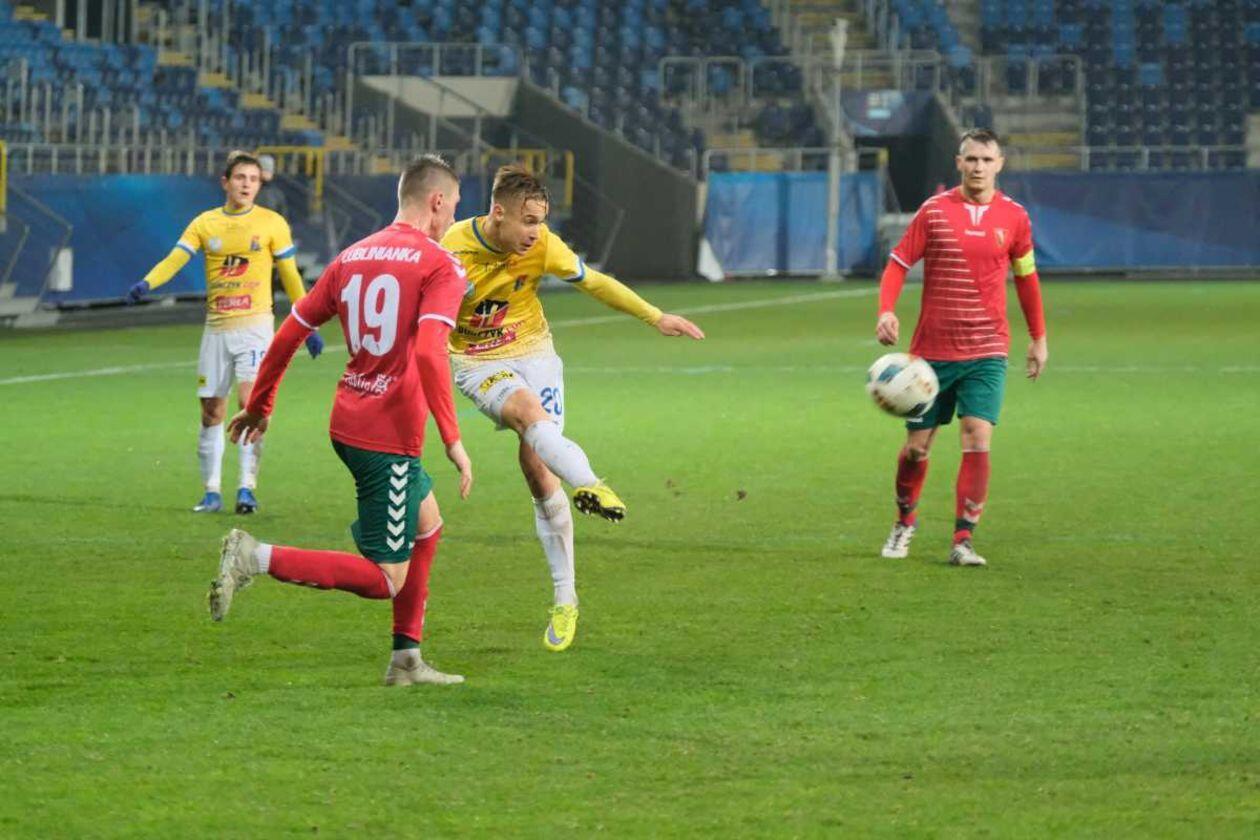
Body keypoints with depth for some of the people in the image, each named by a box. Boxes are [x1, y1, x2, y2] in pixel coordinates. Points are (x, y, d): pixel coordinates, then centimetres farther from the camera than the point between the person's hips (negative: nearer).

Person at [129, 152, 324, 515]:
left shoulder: (272, 223, 2)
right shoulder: (205, 223, 6)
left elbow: (290, 276, 7)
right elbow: (174, 259, -4)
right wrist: (146, 283, -24)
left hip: (254, 324, -3)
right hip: (216, 328, 3)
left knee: (251, 400, -19)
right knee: (212, 413, 5)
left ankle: (247, 488, -17)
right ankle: (211, 492, 15)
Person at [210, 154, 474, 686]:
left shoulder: (351, 258, 12)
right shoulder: (441, 267, -9)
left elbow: (290, 332, 12)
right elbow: (429, 351, -24)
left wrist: (259, 406, 22)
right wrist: (452, 440, -23)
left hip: (348, 423, 9)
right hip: (389, 437, -9)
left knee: (427, 525, 28)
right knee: (385, 579, -4)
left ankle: (406, 659, 29)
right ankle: (258, 558, -16)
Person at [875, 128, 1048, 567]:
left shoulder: (1014, 217, 3)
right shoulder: (934, 211, -2)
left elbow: (1026, 277, 15)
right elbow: (898, 263, -1)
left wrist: (1038, 338, 16)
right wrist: (886, 311, -17)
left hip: (987, 352, 0)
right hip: (933, 348, 0)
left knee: (977, 439, -15)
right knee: (917, 444, 6)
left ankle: (963, 539, -11)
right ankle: (905, 522, 31)